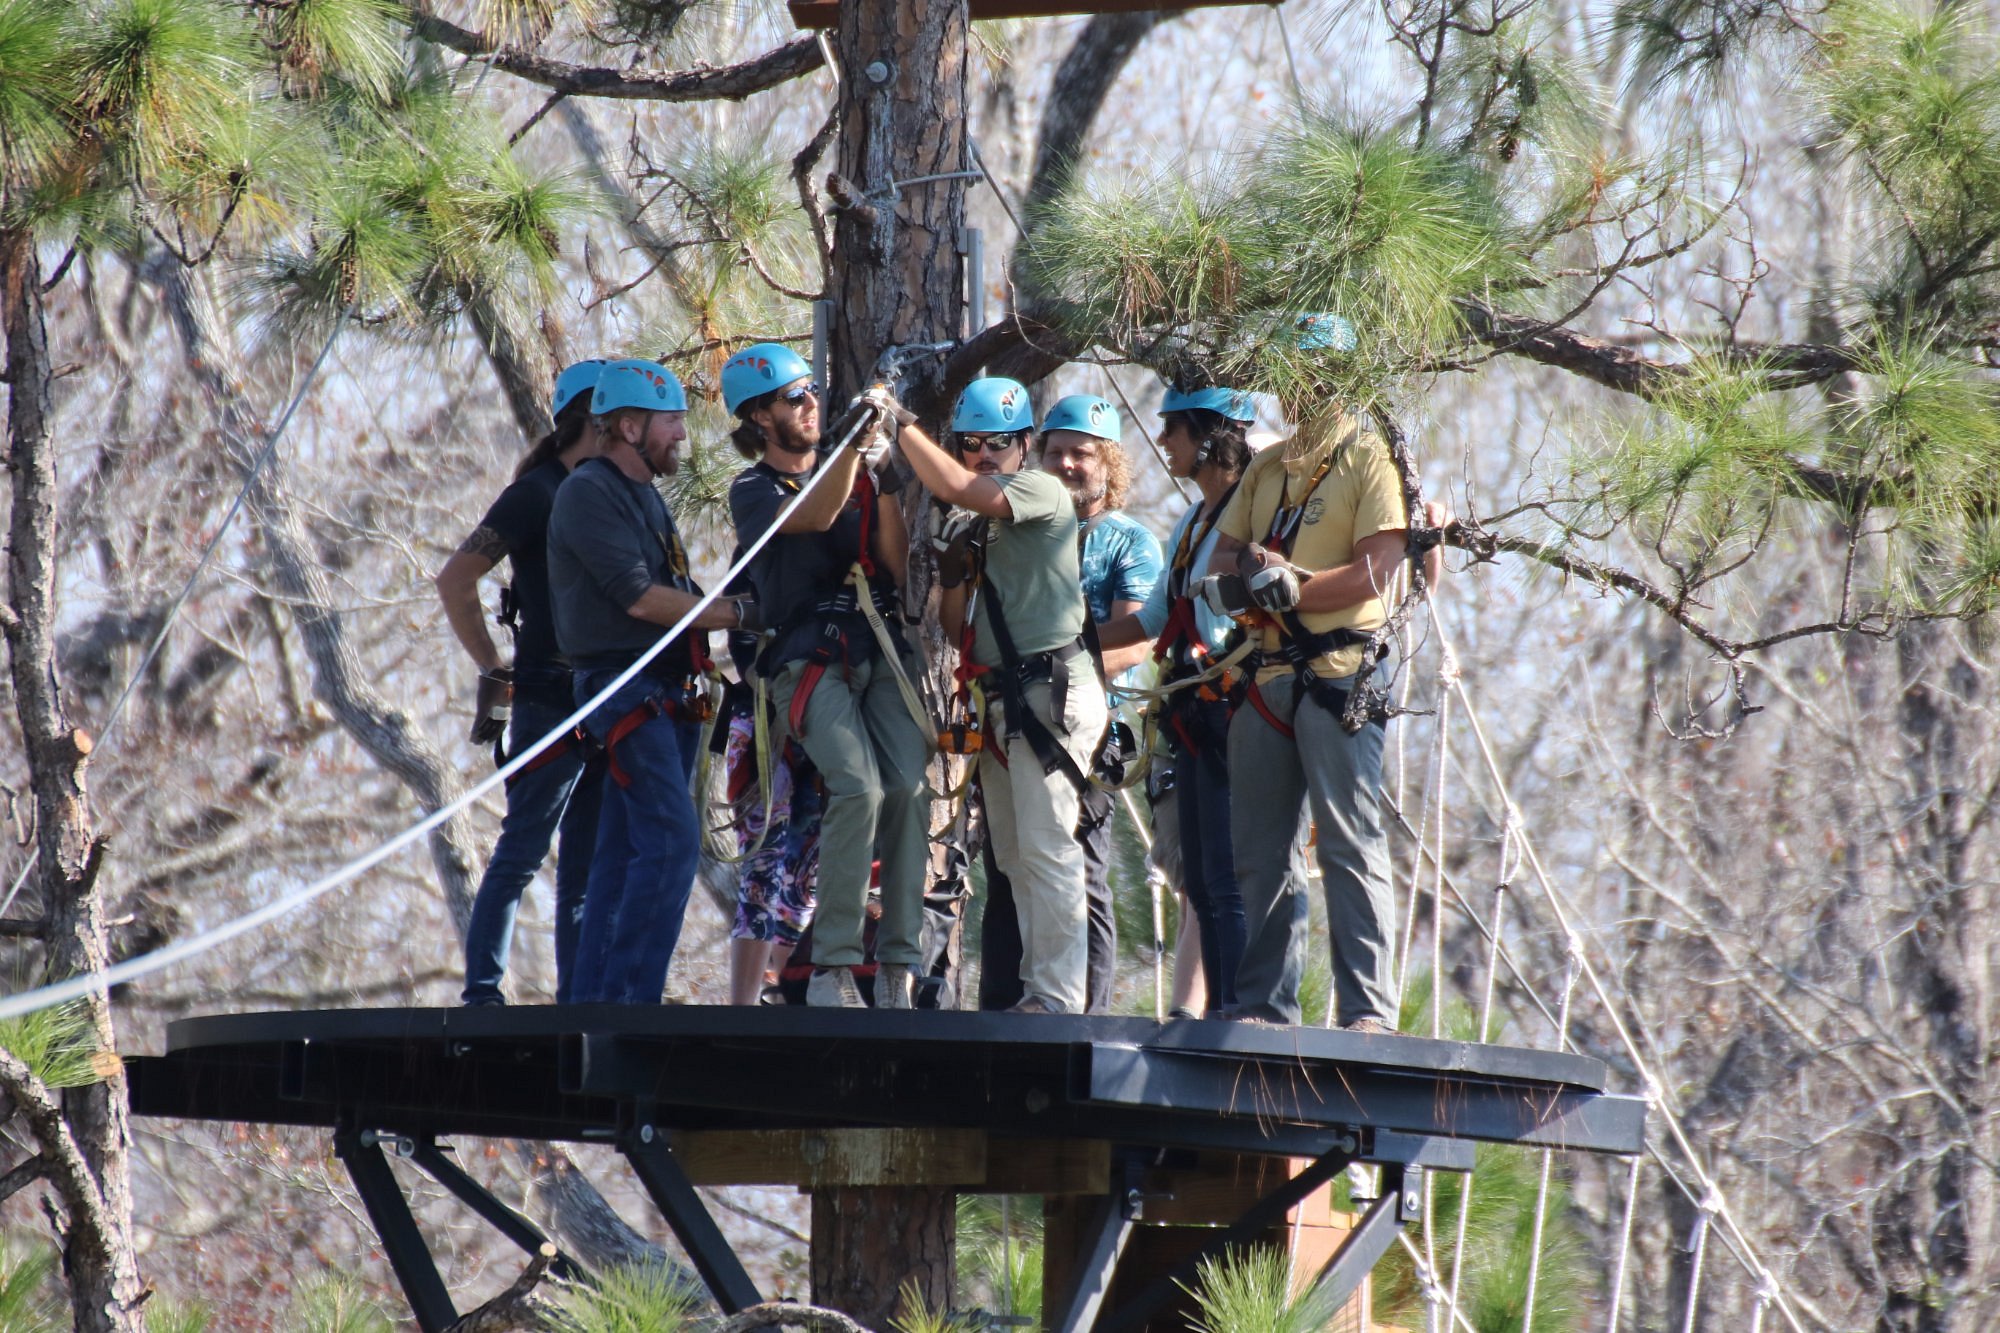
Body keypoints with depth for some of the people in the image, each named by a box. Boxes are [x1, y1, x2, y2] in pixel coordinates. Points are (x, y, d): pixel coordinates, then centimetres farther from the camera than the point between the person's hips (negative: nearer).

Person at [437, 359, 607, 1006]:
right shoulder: (537, 493, -6)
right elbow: (454, 580, -9)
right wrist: (493, 671, -8)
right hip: (550, 703, -8)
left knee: (588, 866, 7)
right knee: (522, 853, -9)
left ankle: (577, 999, 10)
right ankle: (482, 990, -7)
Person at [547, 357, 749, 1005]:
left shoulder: (644, 496, 21)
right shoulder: (589, 492, -8)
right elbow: (638, 596, -16)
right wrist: (740, 615, -13)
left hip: (666, 693, 10)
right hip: (626, 689, -10)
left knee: (626, 853, 7)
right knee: (672, 839, -18)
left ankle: (593, 999, 8)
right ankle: (629, 996, -20)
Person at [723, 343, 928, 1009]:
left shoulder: (852, 473, 19)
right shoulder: (753, 491, 6)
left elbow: (896, 565, 10)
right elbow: (814, 516, -16)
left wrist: (886, 487, -2)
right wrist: (857, 444, -24)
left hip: (881, 651, 4)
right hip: (810, 658, -4)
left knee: (909, 787, -15)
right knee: (858, 787, -25)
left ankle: (898, 969, -12)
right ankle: (832, 967, -19)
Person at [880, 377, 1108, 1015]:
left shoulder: (1044, 493, -6)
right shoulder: (969, 528, 18)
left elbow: (955, 487, -22)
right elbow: (956, 630, 17)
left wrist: (901, 421, -16)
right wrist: (952, 575, -1)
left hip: (1051, 689, -9)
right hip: (1001, 698, 9)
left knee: (1046, 847, -13)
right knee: (1013, 854, 11)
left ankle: (1058, 994, -14)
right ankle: (1035, 986, 16)